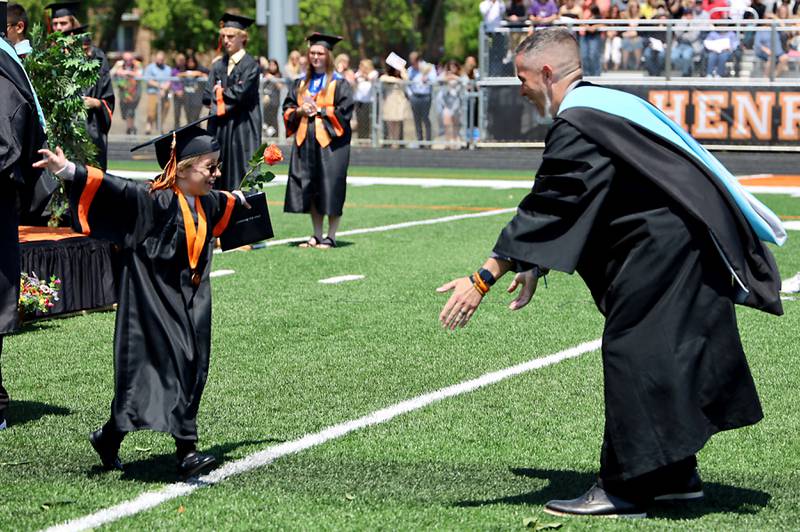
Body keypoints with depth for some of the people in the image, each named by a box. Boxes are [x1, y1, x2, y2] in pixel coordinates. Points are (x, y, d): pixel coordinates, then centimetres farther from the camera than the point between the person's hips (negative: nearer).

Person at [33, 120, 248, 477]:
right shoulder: (155, 199, -15)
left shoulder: (204, 204, 10)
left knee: (191, 372, 6)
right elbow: (114, 189, -27)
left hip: (190, 303, 8)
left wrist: (237, 199, 57)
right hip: (153, 300, -8)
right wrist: (69, 172, -41)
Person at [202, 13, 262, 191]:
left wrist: (220, 92, -1)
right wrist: (229, 94, -8)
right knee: (219, 176, 5)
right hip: (219, 127, 6)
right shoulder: (218, 66, 12)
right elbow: (207, 96, 5)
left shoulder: (251, 65, -5)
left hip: (242, 128, -6)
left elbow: (241, 93, -16)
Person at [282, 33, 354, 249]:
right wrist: (300, 111, -5)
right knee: (309, 189, 6)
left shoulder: (339, 83, 0)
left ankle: (331, 237, 0)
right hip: (305, 141, 5)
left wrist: (319, 110, -10)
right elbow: (287, 109, 15)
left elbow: (344, 111, -8)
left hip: (330, 142, -5)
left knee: (330, 190, -6)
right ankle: (317, 236, 13)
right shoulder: (301, 83, 16)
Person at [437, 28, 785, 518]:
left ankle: (627, 488, 0)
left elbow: (545, 209, -19)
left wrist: (484, 280, -17)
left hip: (661, 251, -10)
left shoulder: (577, 126, -15)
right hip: (688, 240, 10)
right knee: (667, 358, 17)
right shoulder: (604, 104, 17)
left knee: (631, 354, -5)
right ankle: (676, 474, 27)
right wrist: (537, 267, 28)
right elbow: (573, 210, 25)